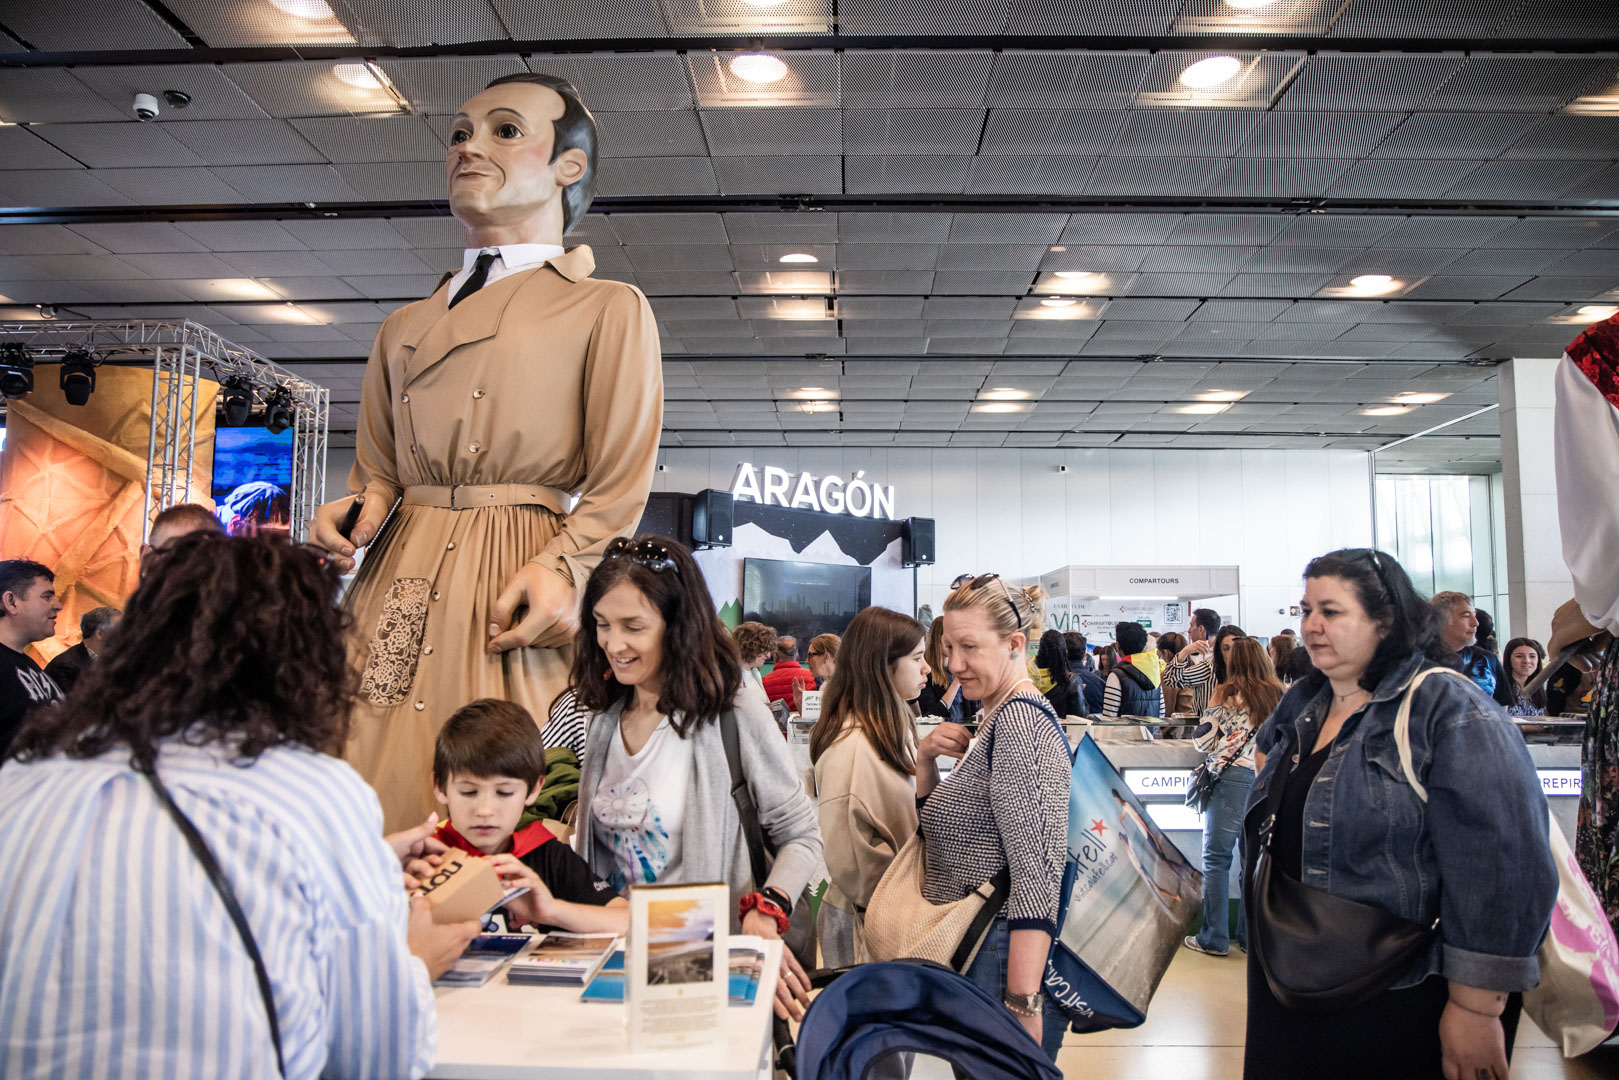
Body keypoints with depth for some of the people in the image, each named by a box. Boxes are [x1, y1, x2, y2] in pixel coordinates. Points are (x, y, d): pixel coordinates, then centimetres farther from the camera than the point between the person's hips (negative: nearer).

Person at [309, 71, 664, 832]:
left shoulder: (608, 309, 6)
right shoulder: (403, 328, 22)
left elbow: (619, 489, 0)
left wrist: (562, 567, -16)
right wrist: (356, 510, 2)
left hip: (516, 597, -5)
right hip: (397, 586, 5)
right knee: (376, 810, 1)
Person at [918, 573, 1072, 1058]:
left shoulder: (1020, 720, -18)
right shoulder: (998, 719, 13)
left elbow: (1037, 872, -25)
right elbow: (936, 828, 19)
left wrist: (1023, 1004, -27)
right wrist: (926, 760, 1)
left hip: (1005, 963, -10)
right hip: (969, 954, 10)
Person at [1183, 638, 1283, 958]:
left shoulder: (1226, 695, -4)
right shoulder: (1281, 696, 8)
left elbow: (1204, 740, -4)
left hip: (1232, 780, -5)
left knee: (1217, 857, 3)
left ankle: (1214, 939, 5)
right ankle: (1253, 936, 19)